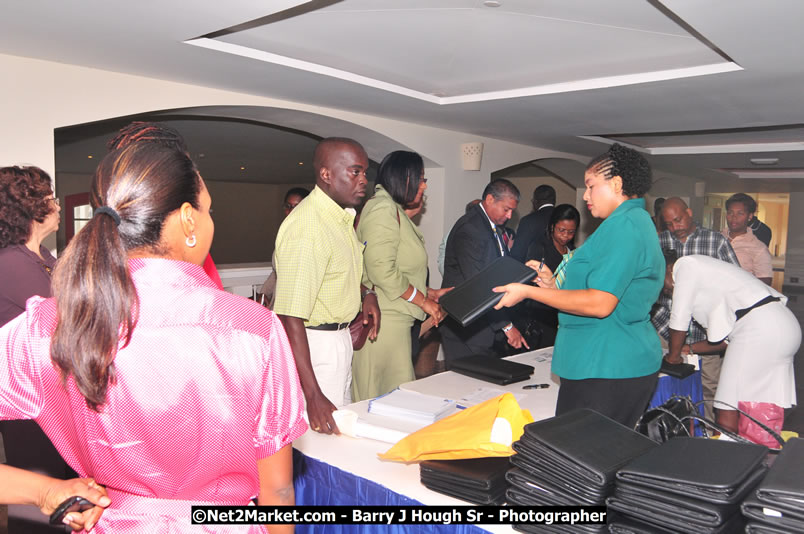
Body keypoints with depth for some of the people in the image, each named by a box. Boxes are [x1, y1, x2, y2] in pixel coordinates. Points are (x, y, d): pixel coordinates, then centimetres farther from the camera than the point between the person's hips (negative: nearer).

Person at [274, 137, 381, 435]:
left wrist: (365, 293, 5)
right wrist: (313, 396, -34)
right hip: (312, 343, -10)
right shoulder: (306, 230, -27)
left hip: (339, 338, 10)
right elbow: (290, 318, -31)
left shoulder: (341, 215, 6)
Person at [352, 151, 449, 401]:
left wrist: (429, 293, 16)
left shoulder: (394, 210, 20)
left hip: (395, 321, 10)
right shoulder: (383, 208, -12)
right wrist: (423, 300, -11)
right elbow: (382, 271, -20)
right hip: (384, 321, -10)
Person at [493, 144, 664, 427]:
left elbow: (600, 304, -23)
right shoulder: (639, 222, 18)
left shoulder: (623, 225, -16)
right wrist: (553, 284, 14)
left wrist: (528, 292, -16)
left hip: (606, 371, -11)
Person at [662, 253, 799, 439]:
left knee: (727, 407, -4)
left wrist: (673, 355, 13)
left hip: (760, 326, -10)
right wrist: (690, 348, 28)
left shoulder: (686, 265, 3)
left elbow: (679, 321, 0)